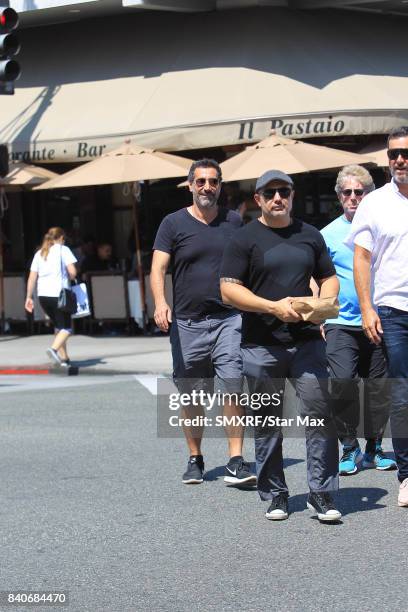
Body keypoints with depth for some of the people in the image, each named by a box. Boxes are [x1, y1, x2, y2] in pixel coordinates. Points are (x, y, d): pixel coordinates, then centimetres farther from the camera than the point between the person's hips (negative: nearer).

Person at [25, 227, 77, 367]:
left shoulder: (39, 253, 16)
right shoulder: (63, 250, 2)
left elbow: (32, 277, 11)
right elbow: (72, 272, -9)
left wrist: (29, 297, 14)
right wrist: (69, 279, 12)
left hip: (43, 295, 6)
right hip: (59, 294, -6)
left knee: (59, 326, 19)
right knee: (66, 328, -1)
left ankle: (64, 358, 20)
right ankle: (54, 349, -26)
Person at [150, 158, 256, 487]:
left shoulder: (234, 222, 10)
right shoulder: (174, 223, 4)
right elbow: (158, 267, -4)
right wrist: (160, 303, -21)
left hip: (229, 319, 0)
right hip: (187, 322, 0)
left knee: (234, 388, -11)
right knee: (192, 396, 7)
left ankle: (236, 462, -10)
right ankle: (195, 459, 21)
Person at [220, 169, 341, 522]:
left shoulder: (310, 235, 14)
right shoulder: (245, 239, 1)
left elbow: (329, 278, 21)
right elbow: (229, 291, -5)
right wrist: (273, 307, -15)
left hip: (307, 340, 2)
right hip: (262, 346, -2)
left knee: (320, 415, -6)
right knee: (267, 424, 6)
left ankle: (321, 494, 0)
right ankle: (275, 496, 17)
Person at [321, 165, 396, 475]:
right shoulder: (329, 234, 5)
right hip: (341, 323, -1)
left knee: (379, 387, 5)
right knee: (342, 383, -13)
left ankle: (374, 449, 20)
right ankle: (350, 448, 2)